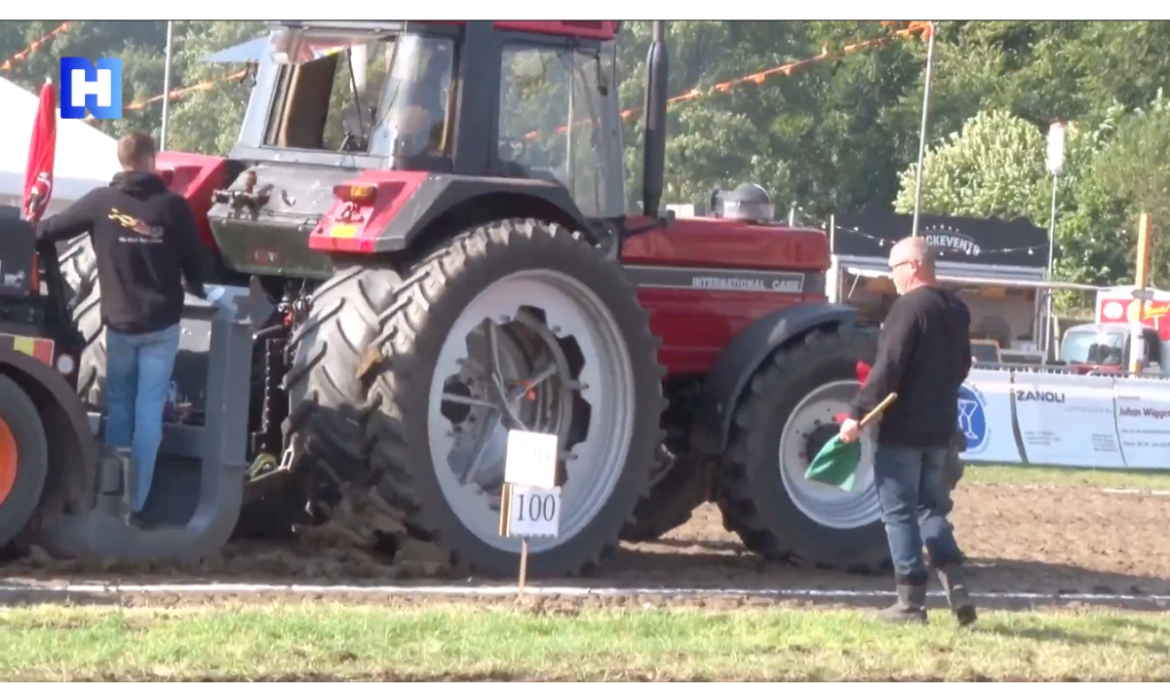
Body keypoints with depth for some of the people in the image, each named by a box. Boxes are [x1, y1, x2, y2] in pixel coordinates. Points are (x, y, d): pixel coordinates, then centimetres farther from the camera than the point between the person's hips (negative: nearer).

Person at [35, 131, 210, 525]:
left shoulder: (100, 202, -4)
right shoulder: (172, 205, -7)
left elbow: (52, 229, 6)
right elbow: (195, 259, 0)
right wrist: (196, 290, 21)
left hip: (119, 323, 1)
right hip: (162, 323, -1)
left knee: (119, 406, 16)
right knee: (148, 412, 0)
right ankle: (135, 505, -4)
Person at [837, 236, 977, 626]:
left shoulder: (909, 308, -16)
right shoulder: (956, 312, 10)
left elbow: (887, 369, -21)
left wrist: (858, 414, -18)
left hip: (902, 429, -8)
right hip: (939, 429, 8)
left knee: (899, 513, -1)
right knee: (930, 508, 17)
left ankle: (911, 601, -1)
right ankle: (956, 588, 3)